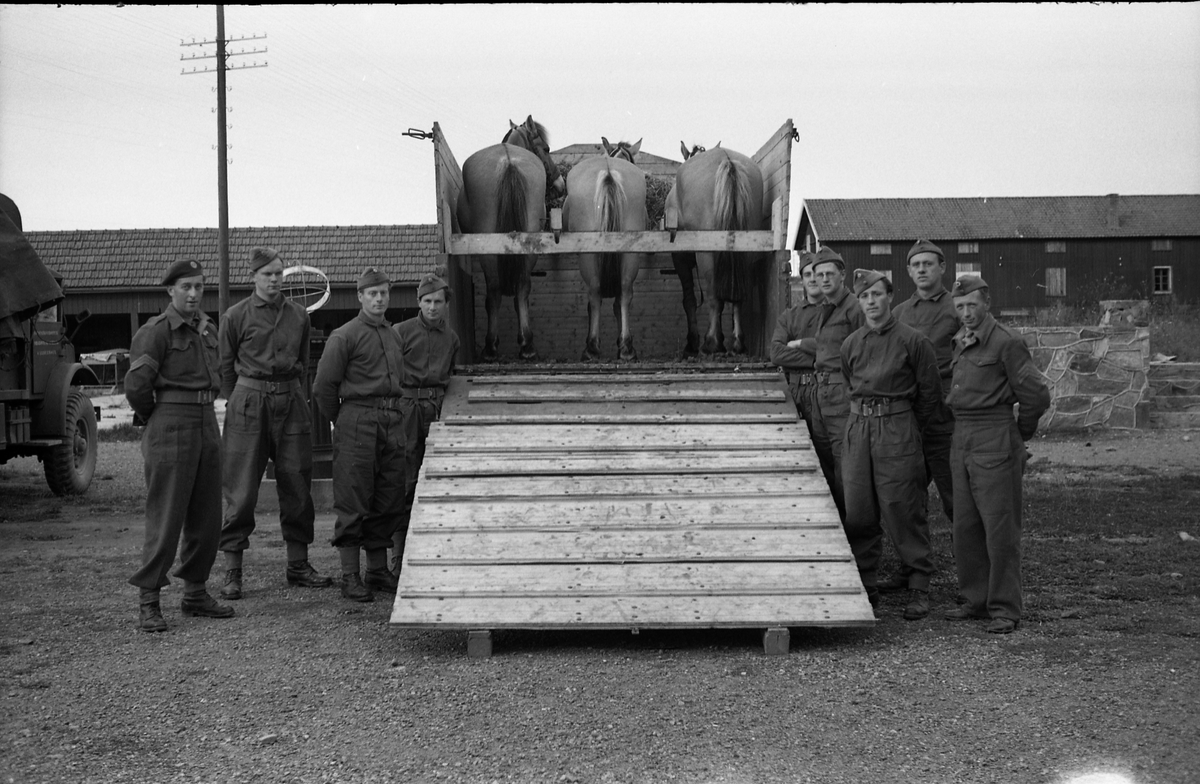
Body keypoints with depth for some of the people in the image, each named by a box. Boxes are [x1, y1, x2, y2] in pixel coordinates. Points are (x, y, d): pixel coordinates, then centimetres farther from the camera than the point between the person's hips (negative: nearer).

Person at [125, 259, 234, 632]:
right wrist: (155, 418, 0)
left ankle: (195, 593, 20)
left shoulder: (208, 329, 14)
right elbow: (136, 385, -14)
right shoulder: (156, 331, -9)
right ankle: (148, 602, -2)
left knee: (206, 517, 9)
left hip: (207, 424, 7)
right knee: (166, 517, -7)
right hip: (170, 430, -7)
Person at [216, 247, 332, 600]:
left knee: (296, 484, 6)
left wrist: (291, 392, 13)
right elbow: (226, 366, 6)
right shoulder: (236, 316, 0)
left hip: (291, 401, 3)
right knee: (241, 489, -3)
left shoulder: (298, 315, 9)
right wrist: (238, 402, 7)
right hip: (249, 401, -3)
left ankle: (298, 564, 17)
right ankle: (232, 571, 3)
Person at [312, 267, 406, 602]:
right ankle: (350, 577, 1)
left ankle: (379, 571, 19)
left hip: (391, 423, 7)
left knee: (388, 499, 9)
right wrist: (342, 421, 4)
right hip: (357, 422, -7)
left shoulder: (394, 335, 16)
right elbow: (323, 385, -6)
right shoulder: (344, 336, -6)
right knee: (353, 502, -4)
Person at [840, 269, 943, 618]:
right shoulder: (851, 344, 10)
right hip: (858, 427, 5)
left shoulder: (913, 341, -3)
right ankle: (865, 585, 15)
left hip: (898, 428, -4)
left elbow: (930, 394, 3)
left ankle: (919, 588, 3)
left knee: (902, 510, -6)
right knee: (857, 511, 4)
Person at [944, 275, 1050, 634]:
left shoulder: (1006, 342, -11)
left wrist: (1020, 433, 4)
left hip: (995, 442, -8)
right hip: (961, 441, 8)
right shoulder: (960, 342, 13)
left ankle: (1004, 609, 2)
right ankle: (975, 599, 20)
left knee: (999, 527, -4)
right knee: (965, 526, 10)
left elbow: (1036, 395, -9)